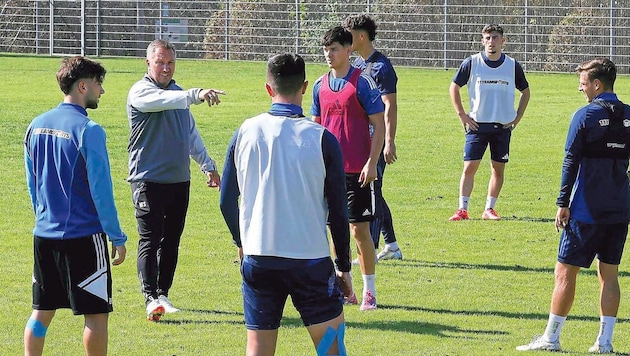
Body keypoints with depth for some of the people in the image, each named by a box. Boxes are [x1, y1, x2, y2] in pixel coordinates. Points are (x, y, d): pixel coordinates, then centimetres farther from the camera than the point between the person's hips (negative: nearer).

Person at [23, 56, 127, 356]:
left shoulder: (37, 126, 8)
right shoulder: (88, 130, -14)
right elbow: (101, 190, -14)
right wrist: (117, 238, -7)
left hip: (44, 234, 7)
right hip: (83, 236, -7)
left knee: (41, 311, 12)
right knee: (96, 314, 0)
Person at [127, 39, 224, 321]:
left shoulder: (178, 94, 17)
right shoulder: (141, 91, -8)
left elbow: (191, 133, 27)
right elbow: (162, 101, -31)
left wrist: (207, 166, 27)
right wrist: (196, 95, -46)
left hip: (179, 180, 7)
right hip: (148, 179, -7)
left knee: (171, 240, 8)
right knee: (150, 239, -12)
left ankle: (162, 294, 16)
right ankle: (150, 297, -19)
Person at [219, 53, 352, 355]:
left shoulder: (245, 133, 0)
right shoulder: (321, 139, -8)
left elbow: (227, 201, 7)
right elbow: (338, 211, -3)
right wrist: (344, 267, 8)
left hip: (257, 259, 3)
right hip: (311, 259, -3)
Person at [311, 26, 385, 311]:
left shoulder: (362, 82, -7)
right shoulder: (321, 85, 9)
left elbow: (379, 126, -8)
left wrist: (371, 163, -14)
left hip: (357, 170, -5)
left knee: (359, 229, -5)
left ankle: (370, 292, 3)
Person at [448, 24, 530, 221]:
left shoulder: (513, 65, 2)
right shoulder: (472, 63, -2)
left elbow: (525, 91, 16)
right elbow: (454, 88, 8)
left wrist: (517, 118, 7)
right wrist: (462, 115, 2)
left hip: (503, 126, 2)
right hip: (477, 124, -2)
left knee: (498, 168, 4)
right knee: (470, 166, -6)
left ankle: (489, 209, 14)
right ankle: (462, 210, -2)